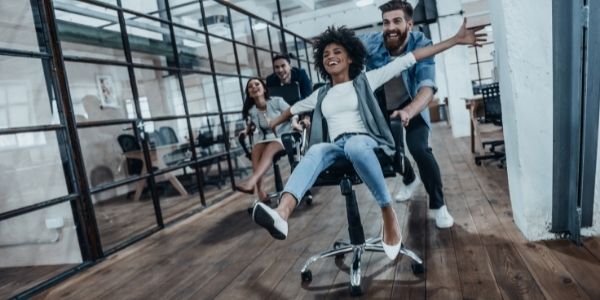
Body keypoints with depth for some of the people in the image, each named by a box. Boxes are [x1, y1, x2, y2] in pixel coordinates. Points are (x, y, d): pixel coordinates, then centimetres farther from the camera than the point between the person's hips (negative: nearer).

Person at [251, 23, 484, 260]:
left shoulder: (365, 80, 13)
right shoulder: (321, 95, 24)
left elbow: (409, 59, 9)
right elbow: (294, 108, 40)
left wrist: (455, 40, 7)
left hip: (365, 141, -2)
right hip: (337, 147, 3)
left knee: (354, 146, -41)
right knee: (315, 151, -35)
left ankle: (389, 216, -30)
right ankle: (281, 216, -60)